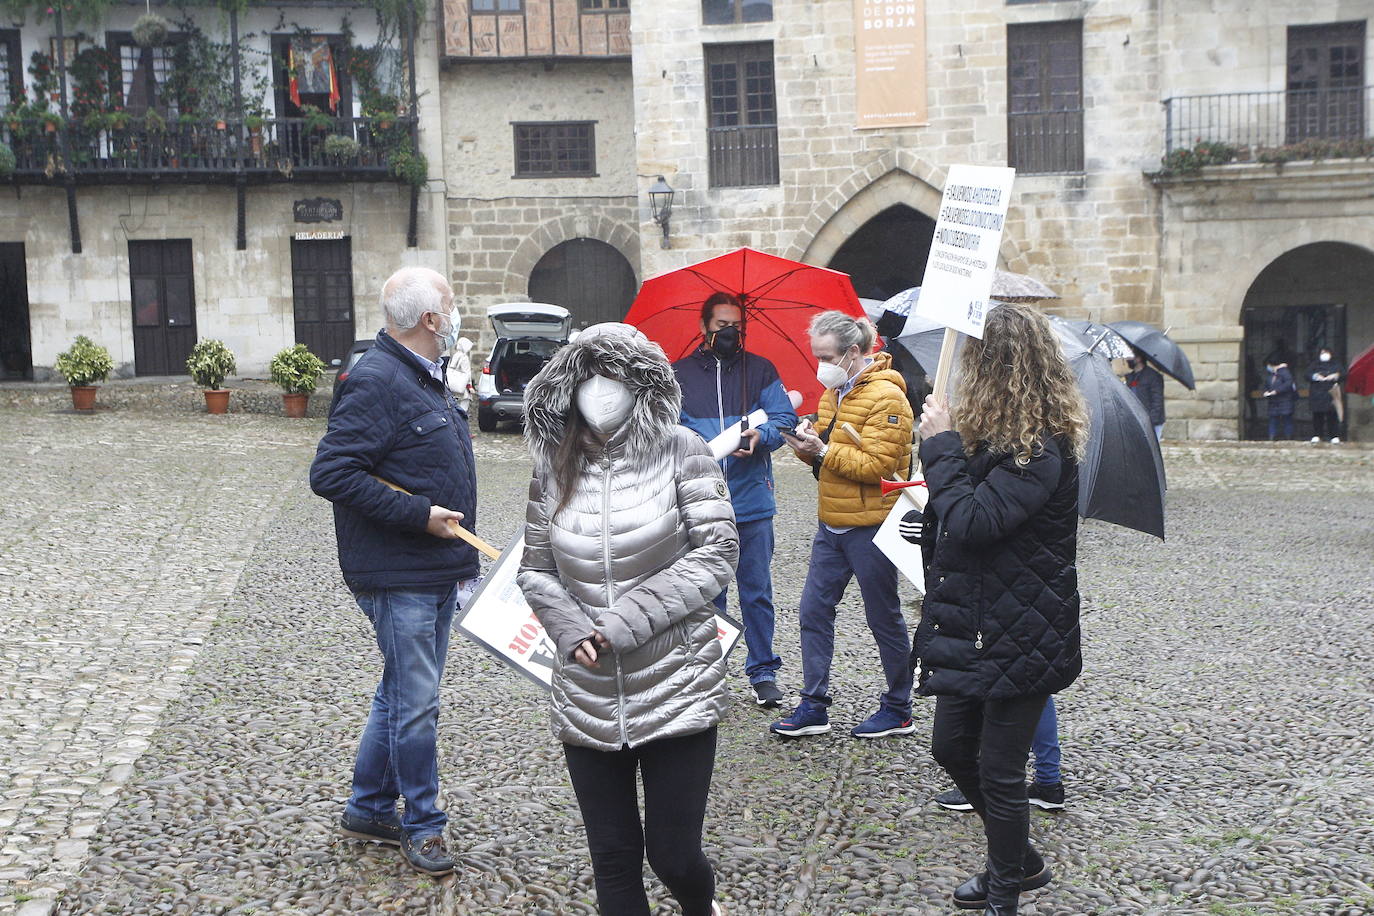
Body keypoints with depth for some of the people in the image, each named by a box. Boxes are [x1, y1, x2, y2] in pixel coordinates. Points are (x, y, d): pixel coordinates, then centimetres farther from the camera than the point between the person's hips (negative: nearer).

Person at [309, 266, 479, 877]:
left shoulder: (423, 378, 14)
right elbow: (331, 473, -24)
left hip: (435, 572, 10)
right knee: (416, 702, -1)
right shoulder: (377, 381, -18)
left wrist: (459, 559, 20)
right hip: (397, 578, -10)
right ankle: (422, 825, 14)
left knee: (404, 694, 18)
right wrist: (419, 516, -22)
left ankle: (367, 808, 31)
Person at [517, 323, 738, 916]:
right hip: (587, 697, 3)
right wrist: (573, 632, -9)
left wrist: (625, 622, -15)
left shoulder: (679, 450, -6)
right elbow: (536, 569, 10)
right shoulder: (554, 464, 5)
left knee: (673, 855, 4)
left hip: (677, 689, -3)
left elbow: (717, 553, -10)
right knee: (614, 861, 9)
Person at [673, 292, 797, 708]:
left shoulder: (760, 370, 9)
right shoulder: (680, 374, 10)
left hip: (752, 502, 0)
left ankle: (763, 673, 16)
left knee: (757, 592, 4)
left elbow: (784, 418, 4)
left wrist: (762, 436, -17)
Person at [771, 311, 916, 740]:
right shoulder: (834, 392, 12)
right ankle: (814, 705, 15)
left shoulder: (885, 396, -15)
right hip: (832, 524, 8)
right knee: (813, 610, 6)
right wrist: (807, 442, -4)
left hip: (871, 526, -8)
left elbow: (878, 465, -20)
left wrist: (823, 450, -23)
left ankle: (898, 709, 20)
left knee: (884, 617, 5)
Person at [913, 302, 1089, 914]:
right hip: (975, 623, 10)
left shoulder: (1043, 451, -21)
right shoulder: (998, 435, 9)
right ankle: (1019, 862, 39)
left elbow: (973, 521, -30)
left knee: (999, 770, 3)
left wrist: (941, 445, -21)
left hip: (1021, 635, -10)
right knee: (952, 747, 19)